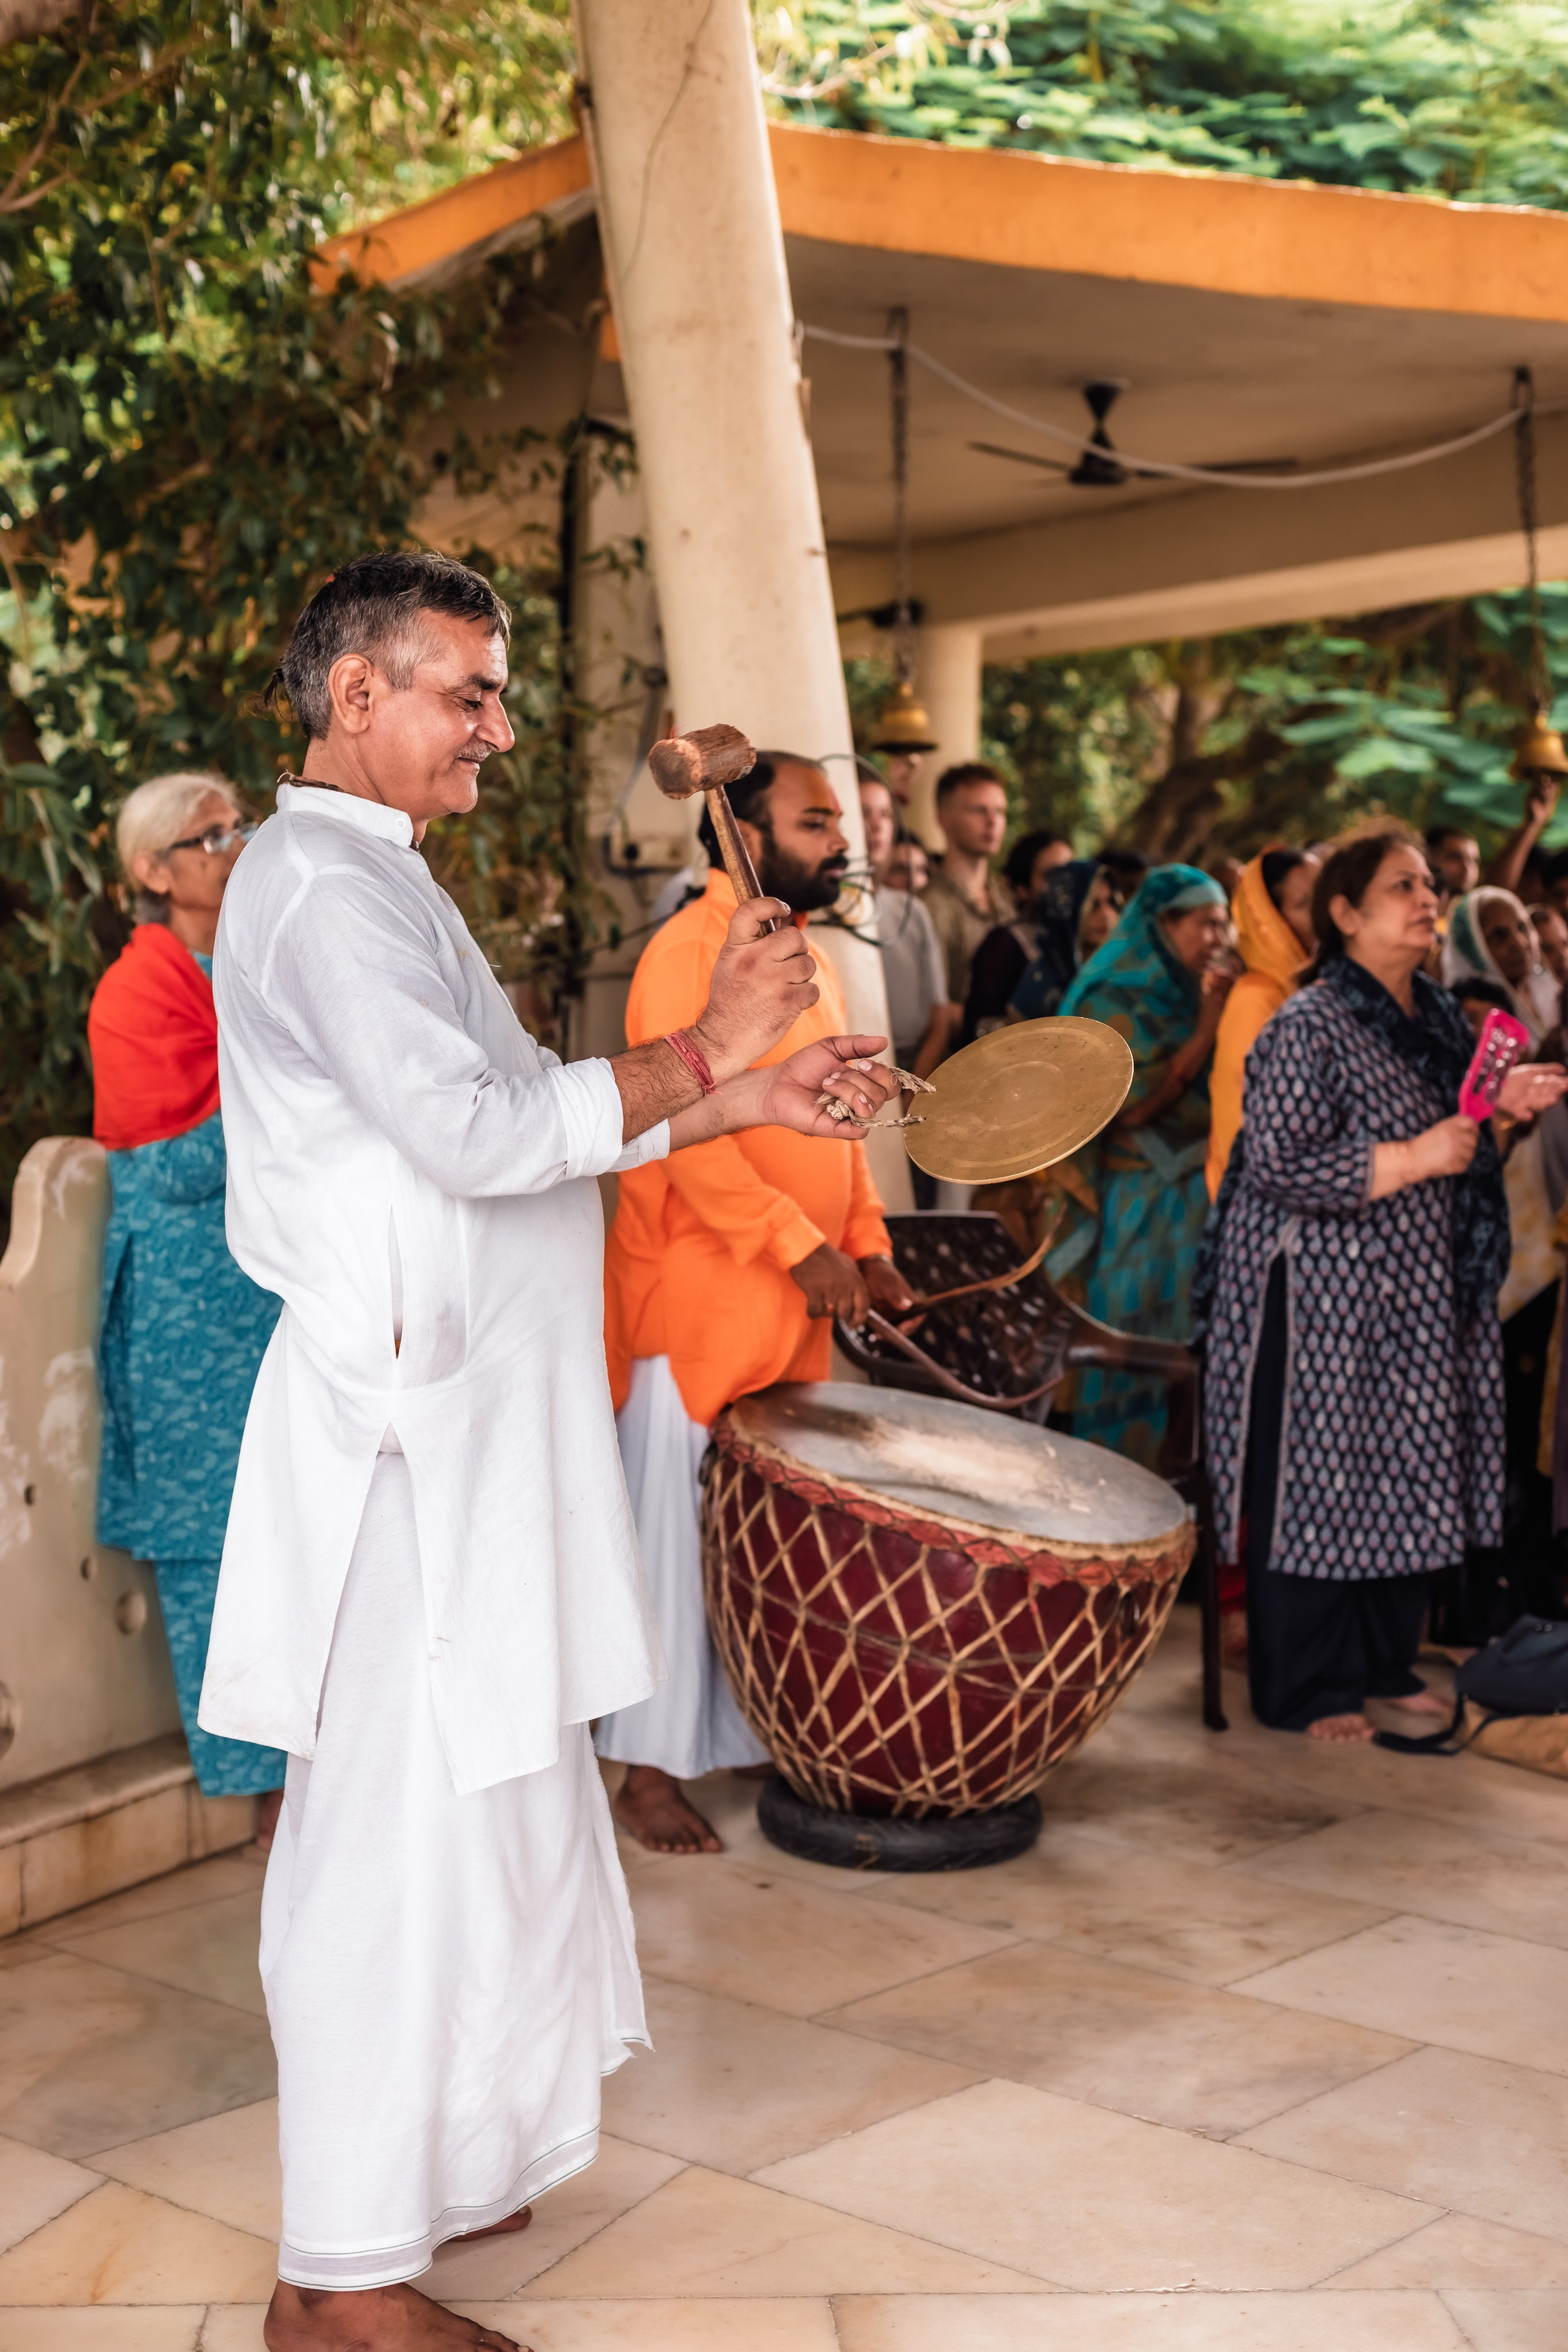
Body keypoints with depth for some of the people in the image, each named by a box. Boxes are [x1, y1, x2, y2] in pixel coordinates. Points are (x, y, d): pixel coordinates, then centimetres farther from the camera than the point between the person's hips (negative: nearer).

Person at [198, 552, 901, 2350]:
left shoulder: (370, 877, 19)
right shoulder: (322, 881, -14)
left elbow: (504, 1121, 20)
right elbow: (478, 1129, -25)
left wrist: (749, 1103, 13)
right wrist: (701, 1051, -15)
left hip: (465, 1419, 10)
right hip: (409, 1427, -10)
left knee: (464, 1806, 17)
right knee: (404, 1822, -4)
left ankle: (415, 2163, 31)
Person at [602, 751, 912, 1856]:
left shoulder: (809, 959, 16)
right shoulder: (690, 952, -11)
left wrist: (865, 1245, 9)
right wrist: (800, 1245, -22)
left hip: (795, 1306, 8)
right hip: (697, 1299, -8)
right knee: (678, 1535, 0)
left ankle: (756, 1735, 26)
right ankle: (649, 1770, 9)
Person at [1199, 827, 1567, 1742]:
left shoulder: (1439, 1013, 11)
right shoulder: (1310, 1025, -14)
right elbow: (1278, 1162, -22)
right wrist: (1414, 1159, -21)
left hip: (1422, 1302, 8)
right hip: (1323, 1297, -8)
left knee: (1412, 1480, 12)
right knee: (1319, 1481, -1)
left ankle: (1384, 1664, 27)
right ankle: (1304, 1690, 12)